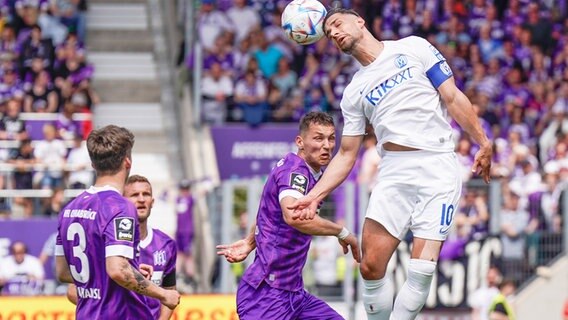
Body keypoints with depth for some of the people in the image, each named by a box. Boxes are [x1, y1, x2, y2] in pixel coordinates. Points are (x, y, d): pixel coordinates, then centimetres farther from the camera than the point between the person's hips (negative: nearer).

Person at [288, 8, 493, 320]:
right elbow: (346, 155, 17)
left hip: (437, 168, -4)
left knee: (421, 272, -14)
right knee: (371, 267, -9)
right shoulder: (353, 92, 17)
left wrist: (483, 142, -6)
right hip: (393, 173, 4)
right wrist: (314, 196, 4)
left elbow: (453, 98, 4)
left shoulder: (413, 48, 7)